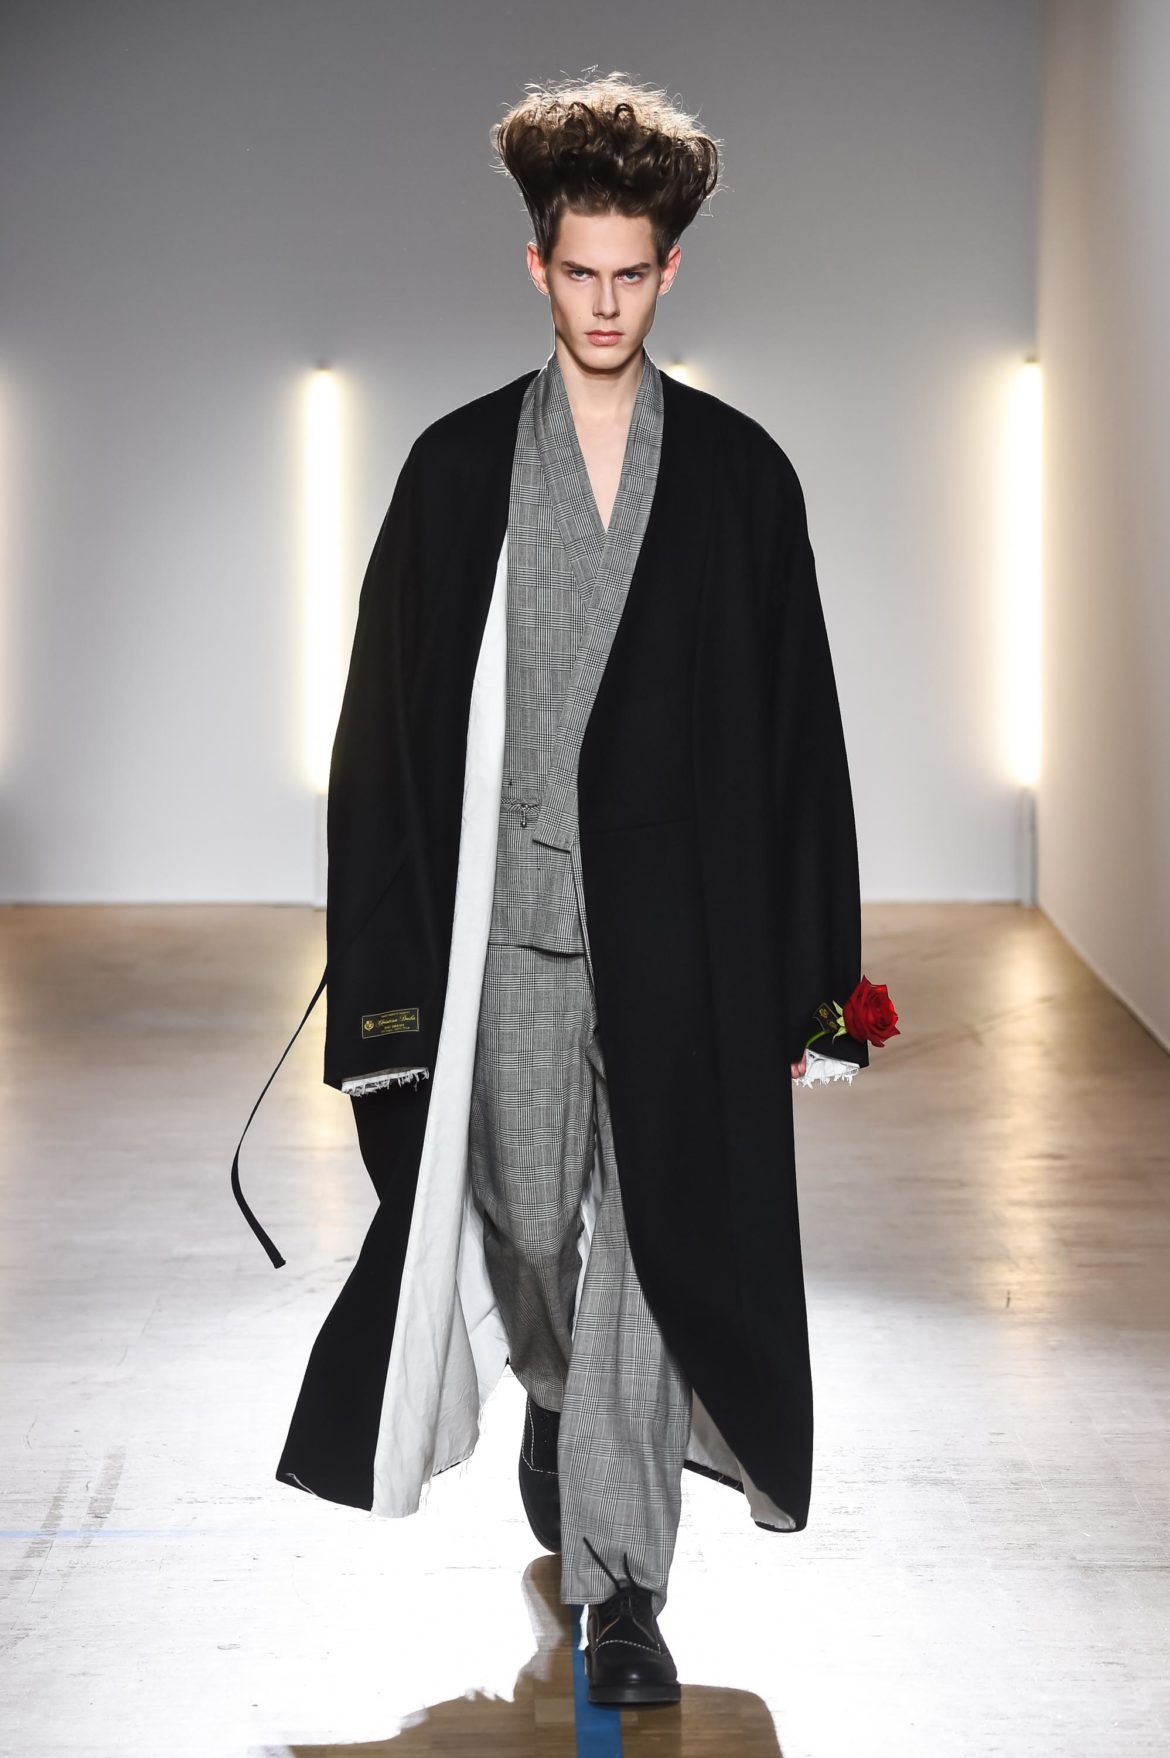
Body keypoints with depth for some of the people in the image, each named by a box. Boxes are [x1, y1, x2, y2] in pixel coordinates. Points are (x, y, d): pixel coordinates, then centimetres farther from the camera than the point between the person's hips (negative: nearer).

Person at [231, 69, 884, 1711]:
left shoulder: (740, 472, 3)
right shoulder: (458, 466, 3)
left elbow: (797, 730, 3)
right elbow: (390, 725, 3)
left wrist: (809, 980, -1)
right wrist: (393, 961, -3)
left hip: (681, 930, -1)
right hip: (509, 917, 1)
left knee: (648, 1246, -2)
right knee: (526, 1224, 13)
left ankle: (622, 1580, 8)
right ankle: (560, 1397, 46)